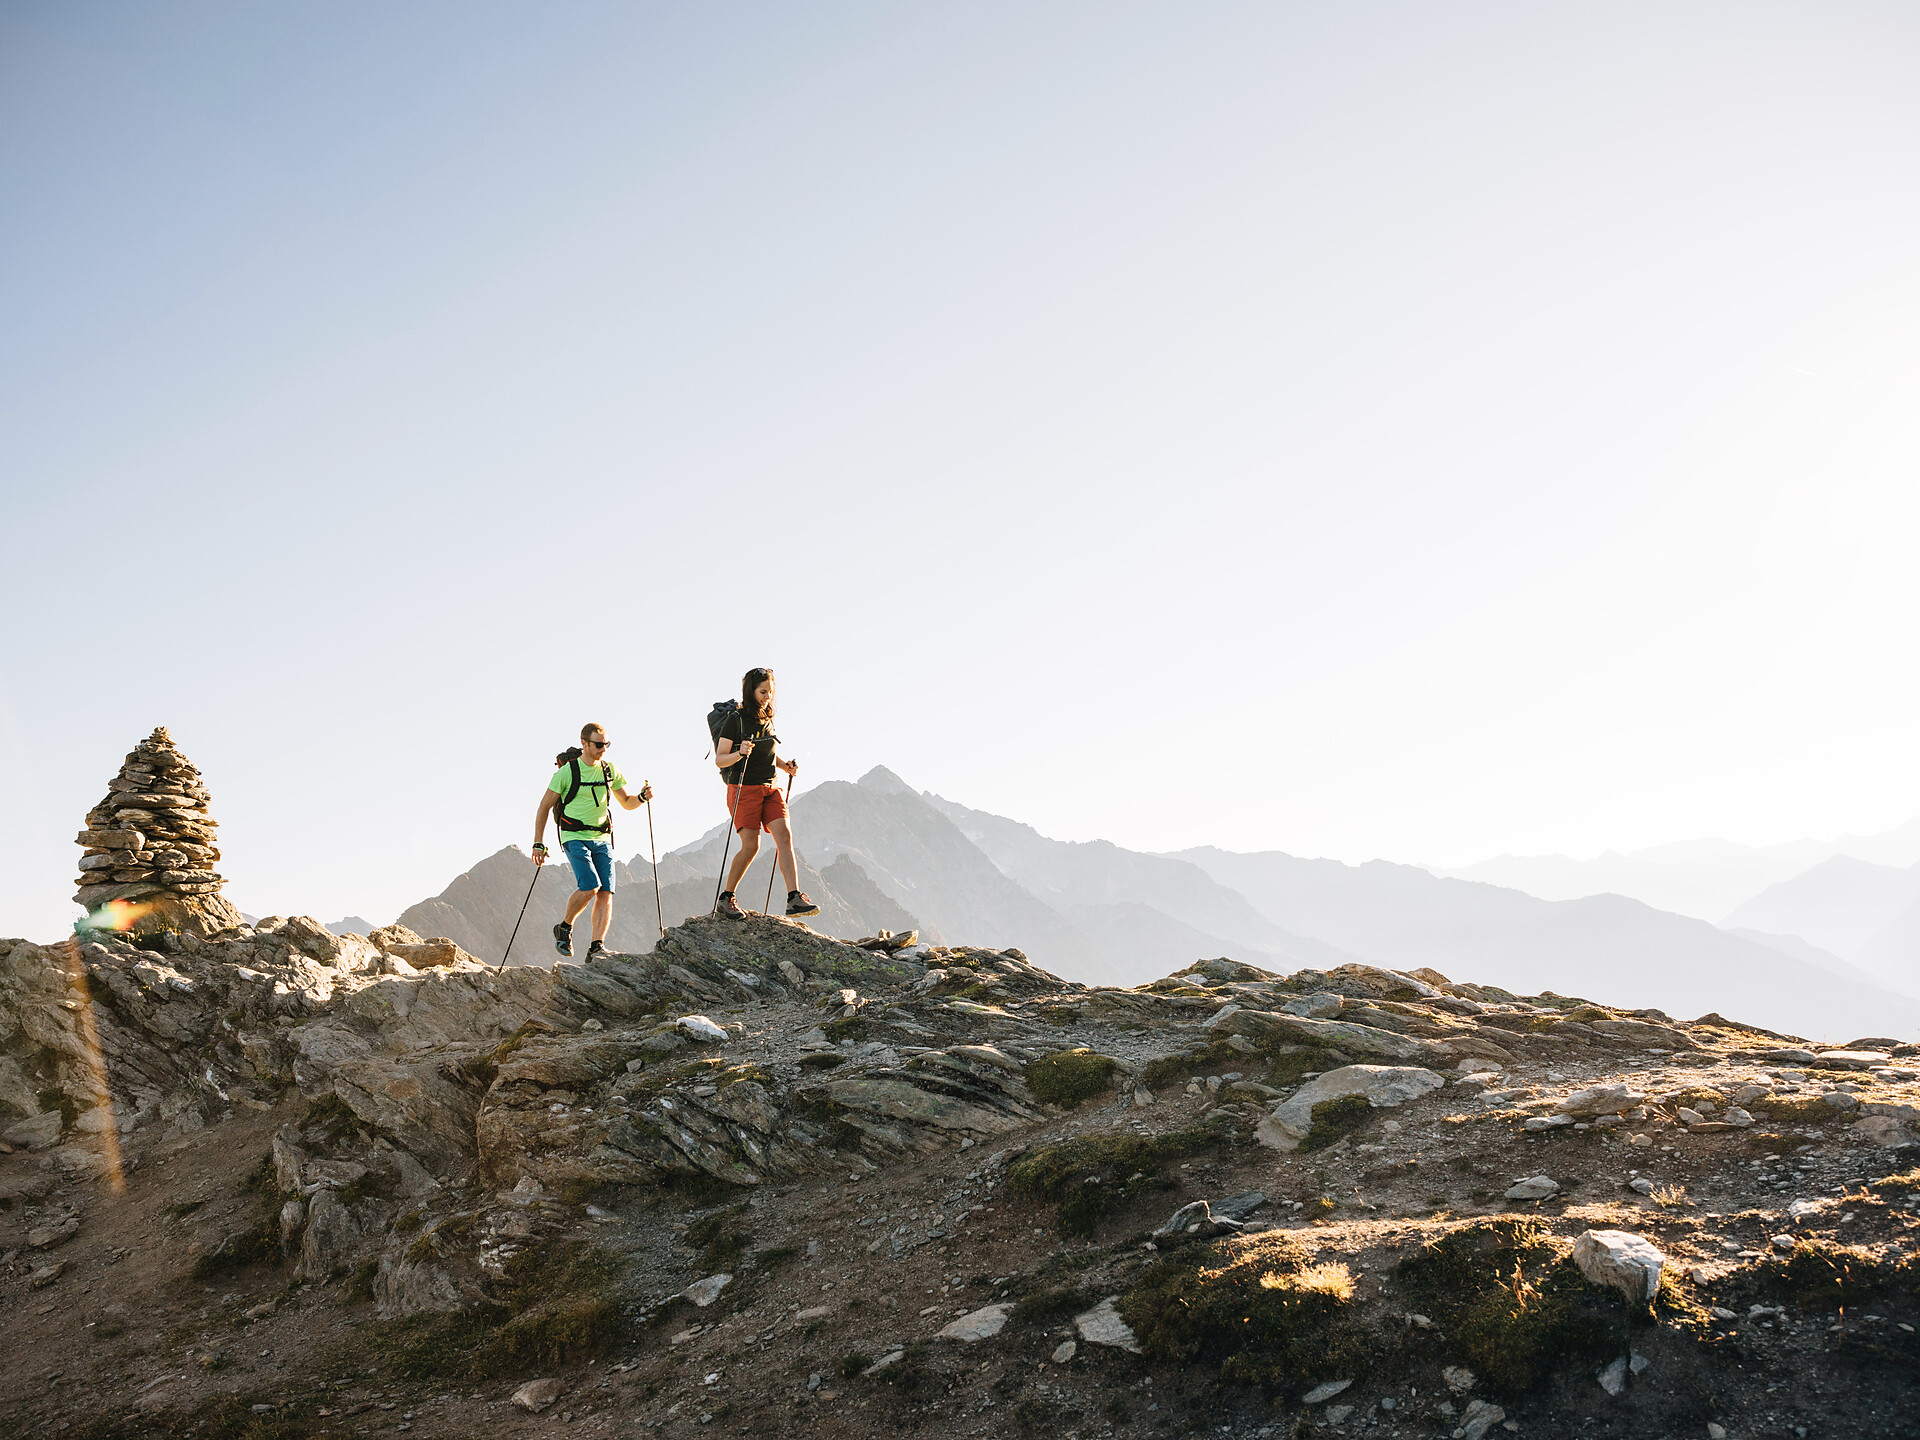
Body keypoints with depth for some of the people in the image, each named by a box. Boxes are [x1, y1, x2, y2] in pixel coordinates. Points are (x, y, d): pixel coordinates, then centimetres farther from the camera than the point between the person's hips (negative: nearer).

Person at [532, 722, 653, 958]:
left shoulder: (609, 769, 7)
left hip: (602, 839, 5)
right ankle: (564, 928, 4)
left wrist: (642, 797, -7)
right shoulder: (567, 771, -8)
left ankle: (596, 948, -9)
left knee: (606, 893, -9)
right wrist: (538, 844, -7)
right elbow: (544, 808, -2)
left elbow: (626, 802, 16)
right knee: (590, 887, -21)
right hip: (575, 838, -5)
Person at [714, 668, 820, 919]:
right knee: (751, 846, -12)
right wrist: (739, 753, -26)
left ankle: (794, 899, -19)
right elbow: (719, 759, -7)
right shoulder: (735, 720, -5)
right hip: (744, 789, -6)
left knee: (784, 836, -12)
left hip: (770, 788, 6)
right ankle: (726, 898, 8)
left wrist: (785, 765, 7)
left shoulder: (767, 720, 14)